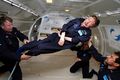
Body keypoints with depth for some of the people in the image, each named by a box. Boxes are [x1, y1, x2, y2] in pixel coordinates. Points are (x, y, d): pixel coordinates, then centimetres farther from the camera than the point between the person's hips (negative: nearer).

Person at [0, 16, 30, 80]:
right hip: (7, 57, -8)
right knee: (17, 74, -10)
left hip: (15, 53, 8)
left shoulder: (13, 30, -11)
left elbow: (20, 34, 7)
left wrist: (24, 39, -19)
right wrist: (19, 57, -46)